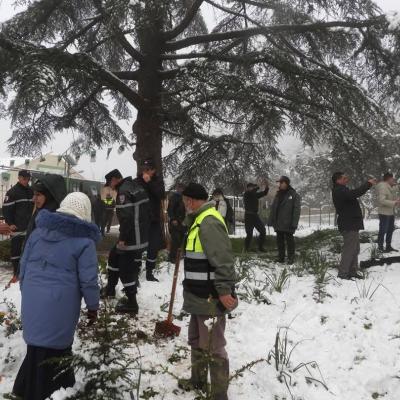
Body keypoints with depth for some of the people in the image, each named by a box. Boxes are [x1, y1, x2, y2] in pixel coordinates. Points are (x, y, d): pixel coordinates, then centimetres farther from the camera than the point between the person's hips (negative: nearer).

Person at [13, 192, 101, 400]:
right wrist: (93, 306, 3)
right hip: (60, 305, -5)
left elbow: (24, 265, 12)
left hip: (32, 301, 5)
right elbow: (88, 280, -10)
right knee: (56, 346, 9)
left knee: (38, 345, 18)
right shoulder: (84, 239, -11)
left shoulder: (39, 230, 5)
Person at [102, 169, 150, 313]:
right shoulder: (136, 186, 11)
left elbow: (126, 217, -27)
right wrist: (144, 228, 20)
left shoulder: (124, 191, -18)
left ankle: (131, 303, 10)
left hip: (132, 239, -10)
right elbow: (146, 210, 15)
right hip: (141, 235, 10)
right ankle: (110, 289, 37)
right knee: (114, 257, 24)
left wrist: (123, 238, -19)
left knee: (127, 270, 0)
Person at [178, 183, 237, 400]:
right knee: (197, 341, 24)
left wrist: (225, 290, -28)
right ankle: (198, 381, 41)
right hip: (200, 297, 11)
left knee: (212, 348, -2)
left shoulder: (209, 222, -20)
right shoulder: (200, 221, 13)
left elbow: (222, 260, -27)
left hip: (211, 299, -11)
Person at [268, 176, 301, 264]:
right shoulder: (278, 195, 13)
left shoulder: (294, 195, -5)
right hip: (278, 224, 6)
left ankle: (291, 258, 8)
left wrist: (294, 223, -17)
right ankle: (281, 257, 19)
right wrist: (271, 221, 8)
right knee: (279, 240, 10)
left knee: (289, 240, 0)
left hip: (288, 224, -6)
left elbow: (297, 210, -10)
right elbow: (273, 208, 14)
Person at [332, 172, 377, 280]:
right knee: (349, 249, -8)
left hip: (352, 225, 11)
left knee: (355, 249, 16)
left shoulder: (342, 190, 19)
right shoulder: (339, 191, -18)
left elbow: (354, 193, 20)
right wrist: (368, 184, -24)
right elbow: (355, 193, -31)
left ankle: (352, 271, 23)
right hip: (348, 225, -11)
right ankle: (343, 273, -2)